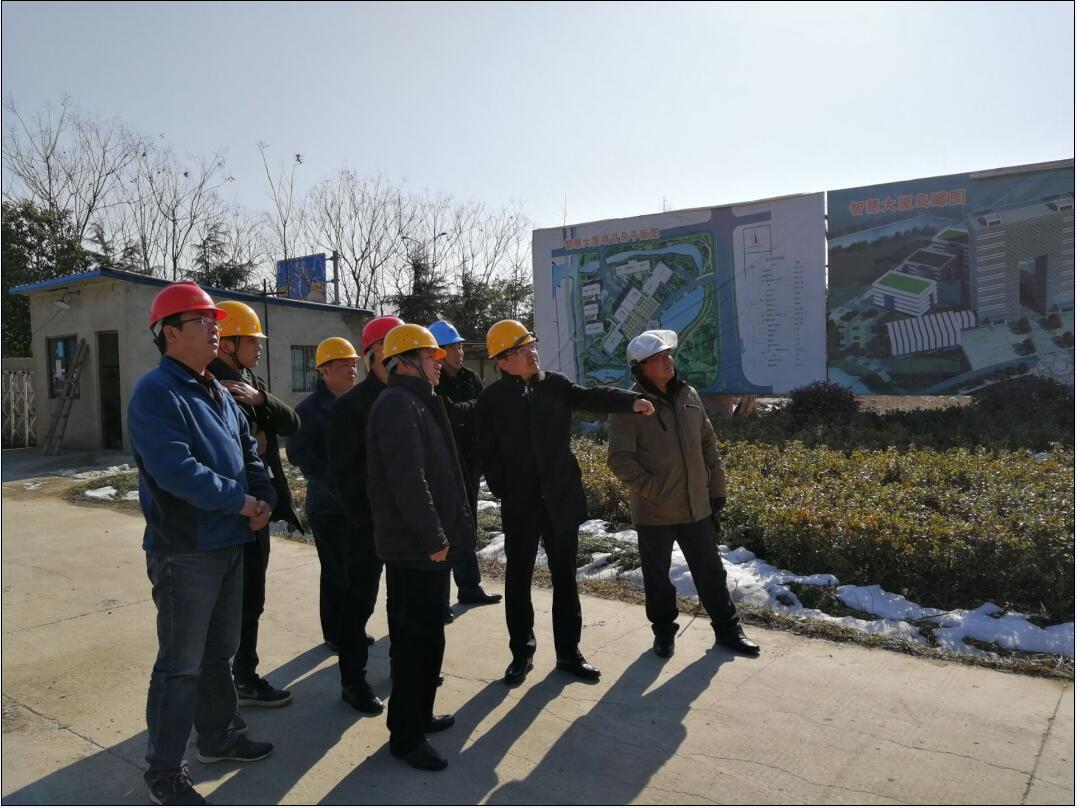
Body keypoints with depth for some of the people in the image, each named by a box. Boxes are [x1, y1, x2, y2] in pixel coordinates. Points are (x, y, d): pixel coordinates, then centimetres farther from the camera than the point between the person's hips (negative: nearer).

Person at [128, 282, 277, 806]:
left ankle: (218, 736, 38)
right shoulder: (155, 392, -15)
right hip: (184, 551, -8)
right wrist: (240, 500, -16)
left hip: (229, 544, 8)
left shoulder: (216, 391, 12)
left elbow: (249, 449, 14)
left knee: (219, 651, 21)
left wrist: (264, 499, -3)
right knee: (181, 664, 2)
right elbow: (176, 470, -25)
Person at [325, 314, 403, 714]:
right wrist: (362, 517, -13)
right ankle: (353, 679, 19)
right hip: (368, 520, -5)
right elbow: (343, 470, -10)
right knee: (360, 600, 5)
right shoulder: (350, 404, -9)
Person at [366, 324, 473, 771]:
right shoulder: (398, 404, -16)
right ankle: (406, 734, 12)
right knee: (421, 638, -2)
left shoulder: (414, 402, 16)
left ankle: (416, 714, 33)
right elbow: (407, 479, -25)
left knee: (419, 634, 19)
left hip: (417, 544, 10)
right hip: (416, 547, -10)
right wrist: (434, 539, -20)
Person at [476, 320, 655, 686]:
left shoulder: (554, 385, 3)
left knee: (565, 576, 11)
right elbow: (488, 454, -1)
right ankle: (521, 653, 25)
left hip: (562, 499, 2)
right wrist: (504, 492, -7)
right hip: (520, 505, -2)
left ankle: (568, 651, 24)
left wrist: (631, 400, -30)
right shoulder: (492, 398, -3)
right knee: (518, 578, 10)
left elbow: (591, 396, -13)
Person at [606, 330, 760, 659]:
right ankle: (664, 631, 31)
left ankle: (727, 629, 31)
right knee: (658, 577, 12)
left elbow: (708, 445, 13)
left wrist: (717, 488, 12)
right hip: (654, 512, -4)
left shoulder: (688, 395, 5)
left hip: (697, 506, 5)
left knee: (710, 571, 15)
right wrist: (654, 491, -20)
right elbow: (619, 459, -17)